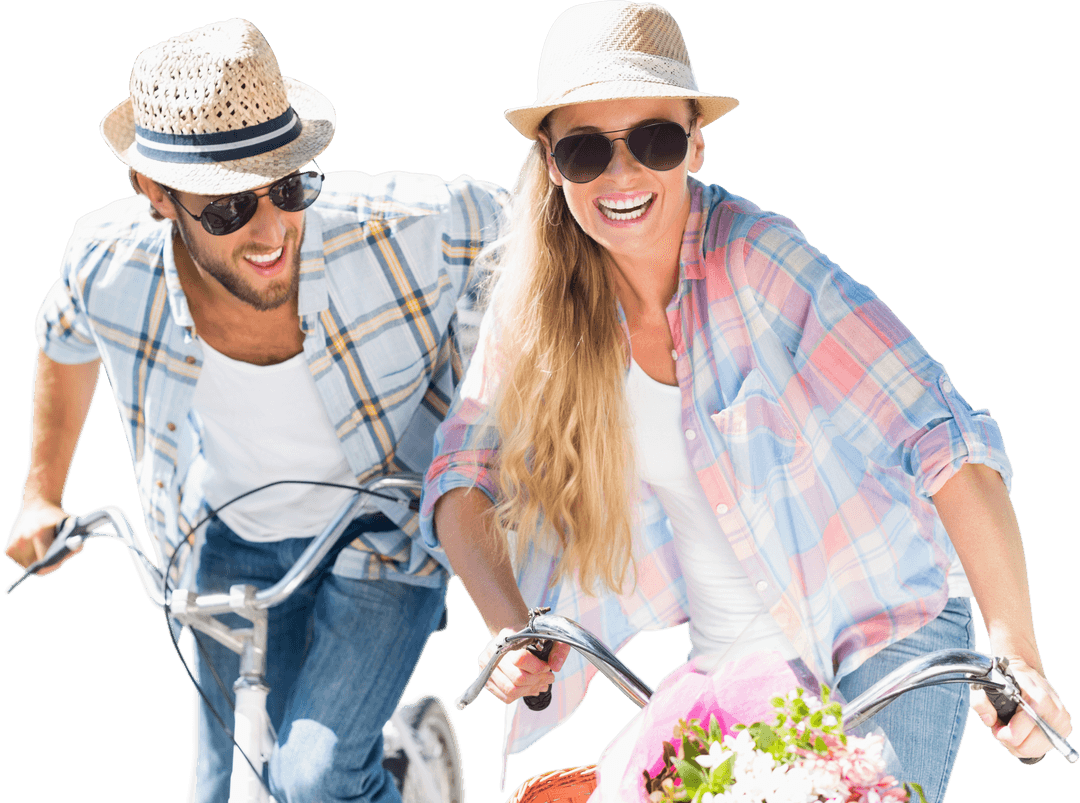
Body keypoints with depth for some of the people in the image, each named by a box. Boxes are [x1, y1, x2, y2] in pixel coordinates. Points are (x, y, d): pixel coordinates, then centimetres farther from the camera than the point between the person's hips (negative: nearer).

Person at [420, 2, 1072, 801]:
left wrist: (1016, 652, -36)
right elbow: (463, 472, -4)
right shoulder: (538, 296, -8)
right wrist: (510, 627, -23)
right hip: (729, 662, 4)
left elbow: (944, 436, -27)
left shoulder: (759, 258, -22)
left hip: (887, 625, -4)